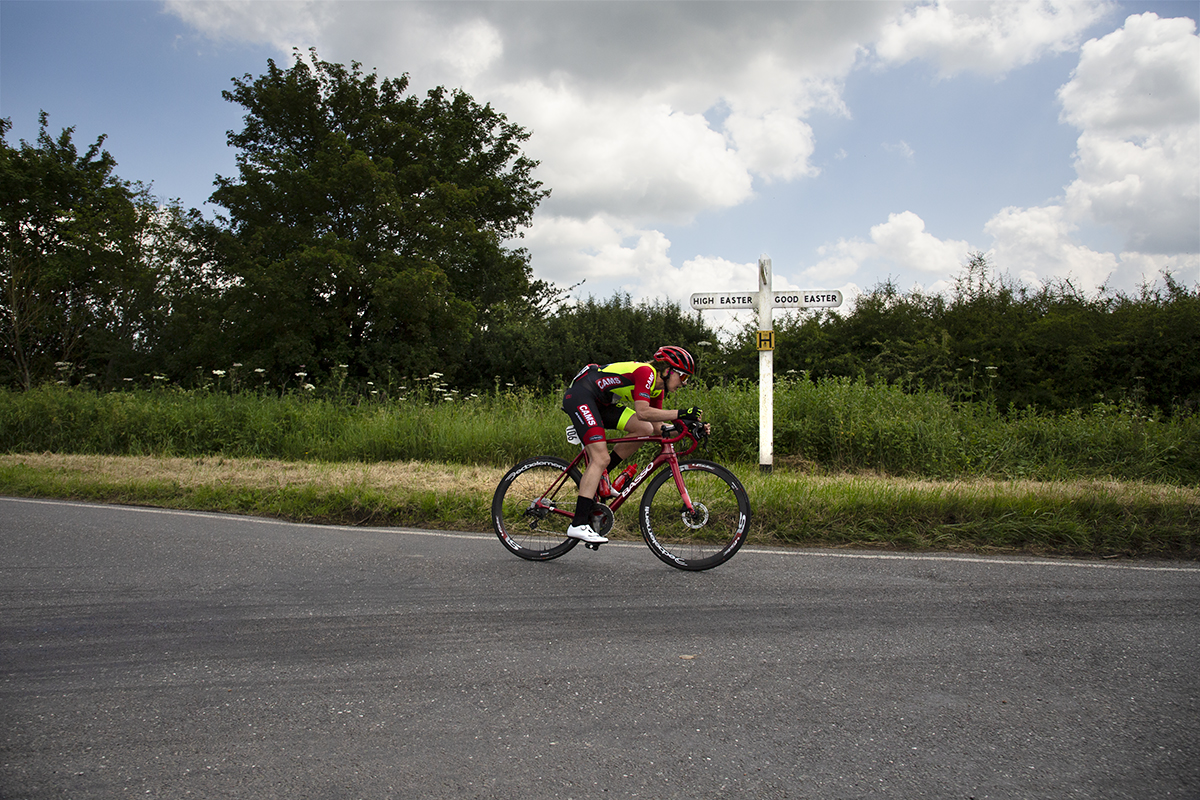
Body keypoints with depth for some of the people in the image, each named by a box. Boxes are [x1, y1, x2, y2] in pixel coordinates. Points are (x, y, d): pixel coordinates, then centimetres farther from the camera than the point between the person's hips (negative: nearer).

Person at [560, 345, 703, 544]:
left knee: (645, 430, -6)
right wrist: (680, 413, -30)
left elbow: (658, 427, 9)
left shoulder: (658, 388, 9)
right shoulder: (646, 372, -19)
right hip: (580, 395, -9)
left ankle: (599, 476, 4)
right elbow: (643, 412, -30)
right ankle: (578, 525, -21)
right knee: (601, 458, -19)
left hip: (601, 402, 9)